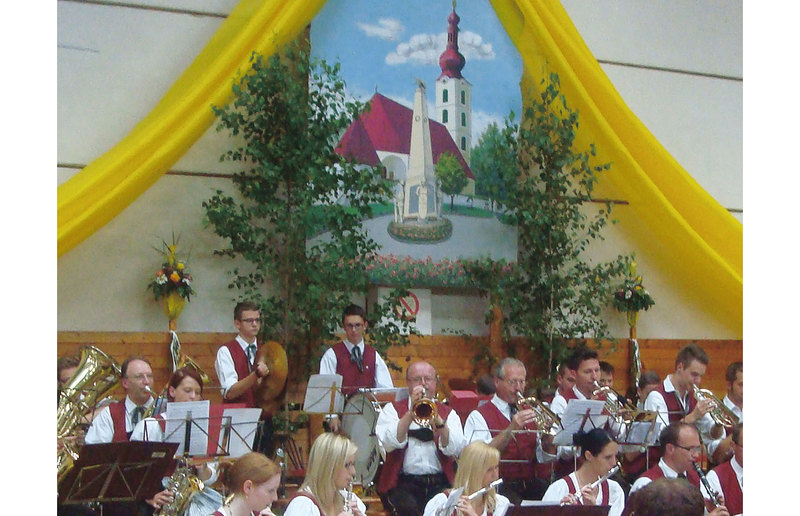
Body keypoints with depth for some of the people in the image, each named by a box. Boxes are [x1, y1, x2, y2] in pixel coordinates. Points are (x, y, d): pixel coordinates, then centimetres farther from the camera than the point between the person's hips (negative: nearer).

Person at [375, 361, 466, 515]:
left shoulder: (448, 413, 15)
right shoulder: (392, 409, 12)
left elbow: (455, 450, -3)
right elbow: (390, 444, -8)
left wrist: (438, 420, -15)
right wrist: (411, 412, -12)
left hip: (440, 483, 2)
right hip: (403, 483, -1)